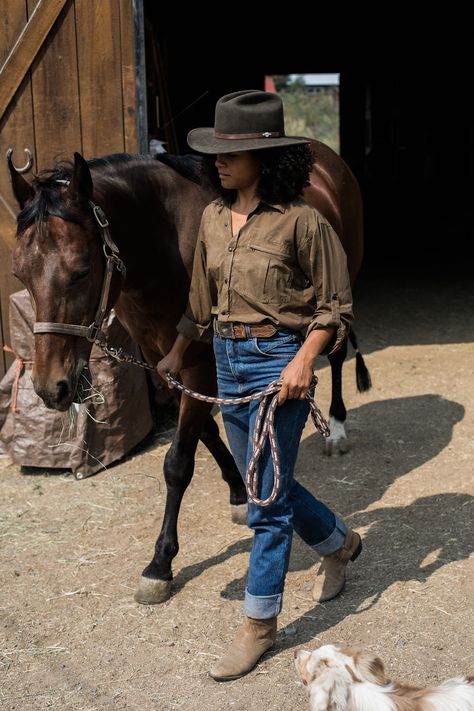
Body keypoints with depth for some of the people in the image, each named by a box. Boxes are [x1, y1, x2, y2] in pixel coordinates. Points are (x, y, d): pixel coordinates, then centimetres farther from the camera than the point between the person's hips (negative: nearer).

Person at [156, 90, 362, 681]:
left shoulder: (300, 221, -13)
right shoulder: (213, 218, 6)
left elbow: (333, 306, -8)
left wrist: (303, 361, -20)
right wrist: (176, 354, 12)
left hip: (279, 361, -7)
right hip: (227, 363, 7)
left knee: (267, 499, -1)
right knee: (268, 483, 20)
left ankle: (258, 624, 14)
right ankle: (340, 544, 46)